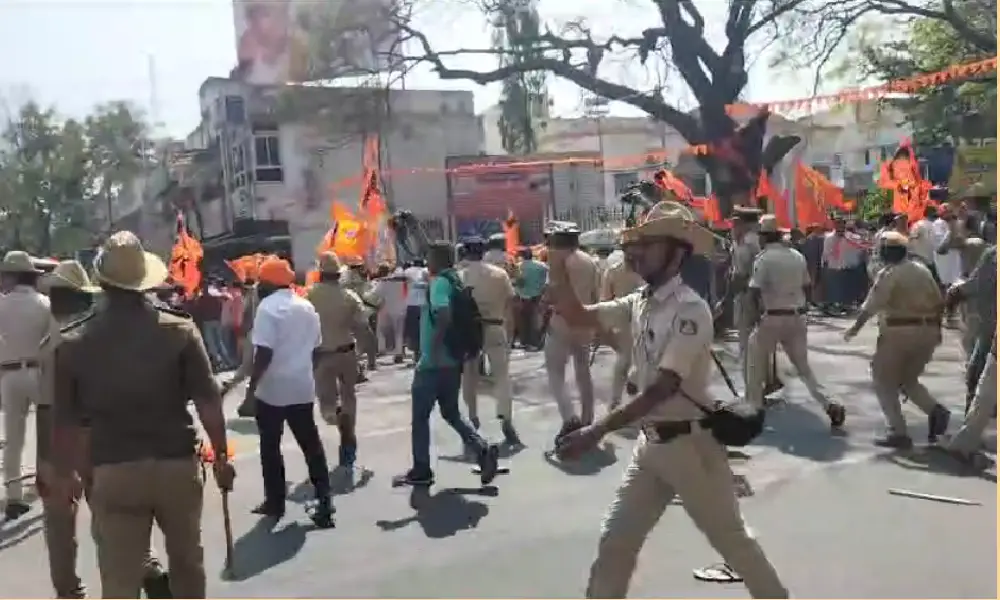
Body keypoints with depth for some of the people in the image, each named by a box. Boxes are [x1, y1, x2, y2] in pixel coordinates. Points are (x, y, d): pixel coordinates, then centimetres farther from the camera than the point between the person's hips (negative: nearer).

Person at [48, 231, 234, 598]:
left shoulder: (73, 343, -3)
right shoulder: (180, 331, -6)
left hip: (112, 473, 0)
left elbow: (65, 421, 1)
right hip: (177, 465, 0)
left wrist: (63, 474, 16)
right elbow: (208, 402, -9)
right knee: (187, 562, 22)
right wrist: (221, 455, 3)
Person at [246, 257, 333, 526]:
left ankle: (275, 502, 15)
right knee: (311, 443, 10)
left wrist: (252, 384, -13)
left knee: (271, 447, 7)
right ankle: (324, 499, 6)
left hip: (272, 388, -6)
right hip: (303, 387, 6)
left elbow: (264, 352, -20)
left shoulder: (268, 307, -13)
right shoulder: (307, 307, 10)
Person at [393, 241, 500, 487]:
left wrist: (432, 351, -23)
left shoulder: (438, 282, -15)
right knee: (451, 413, 17)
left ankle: (421, 471, 13)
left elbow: (444, 317, -29)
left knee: (420, 417, 5)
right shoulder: (455, 282, 12)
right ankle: (483, 449, 0)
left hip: (433, 362, -9)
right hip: (452, 361, 9)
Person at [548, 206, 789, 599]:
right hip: (651, 442, 7)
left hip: (690, 443, -7)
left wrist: (597, 431, -31)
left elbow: (661, 388, -27)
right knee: (615, 540, 10)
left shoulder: (690, 310, -21)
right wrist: (558, 264, -8)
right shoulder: (638, 303, 5)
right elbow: (577, 316, 6)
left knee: (730, 537, 12)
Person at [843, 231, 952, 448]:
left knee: (884, 382, 6)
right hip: (927, 331, 7)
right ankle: (935, 410, -2)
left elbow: (870, 306, -13)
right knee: (908, 380, 22)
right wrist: (937, 328, 23)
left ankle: (898, 433, 1)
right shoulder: (922, 269, 11)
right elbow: (939, 302, 14)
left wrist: (855, 328, -1)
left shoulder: (888, 274, -10)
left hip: (899, 331, -7)